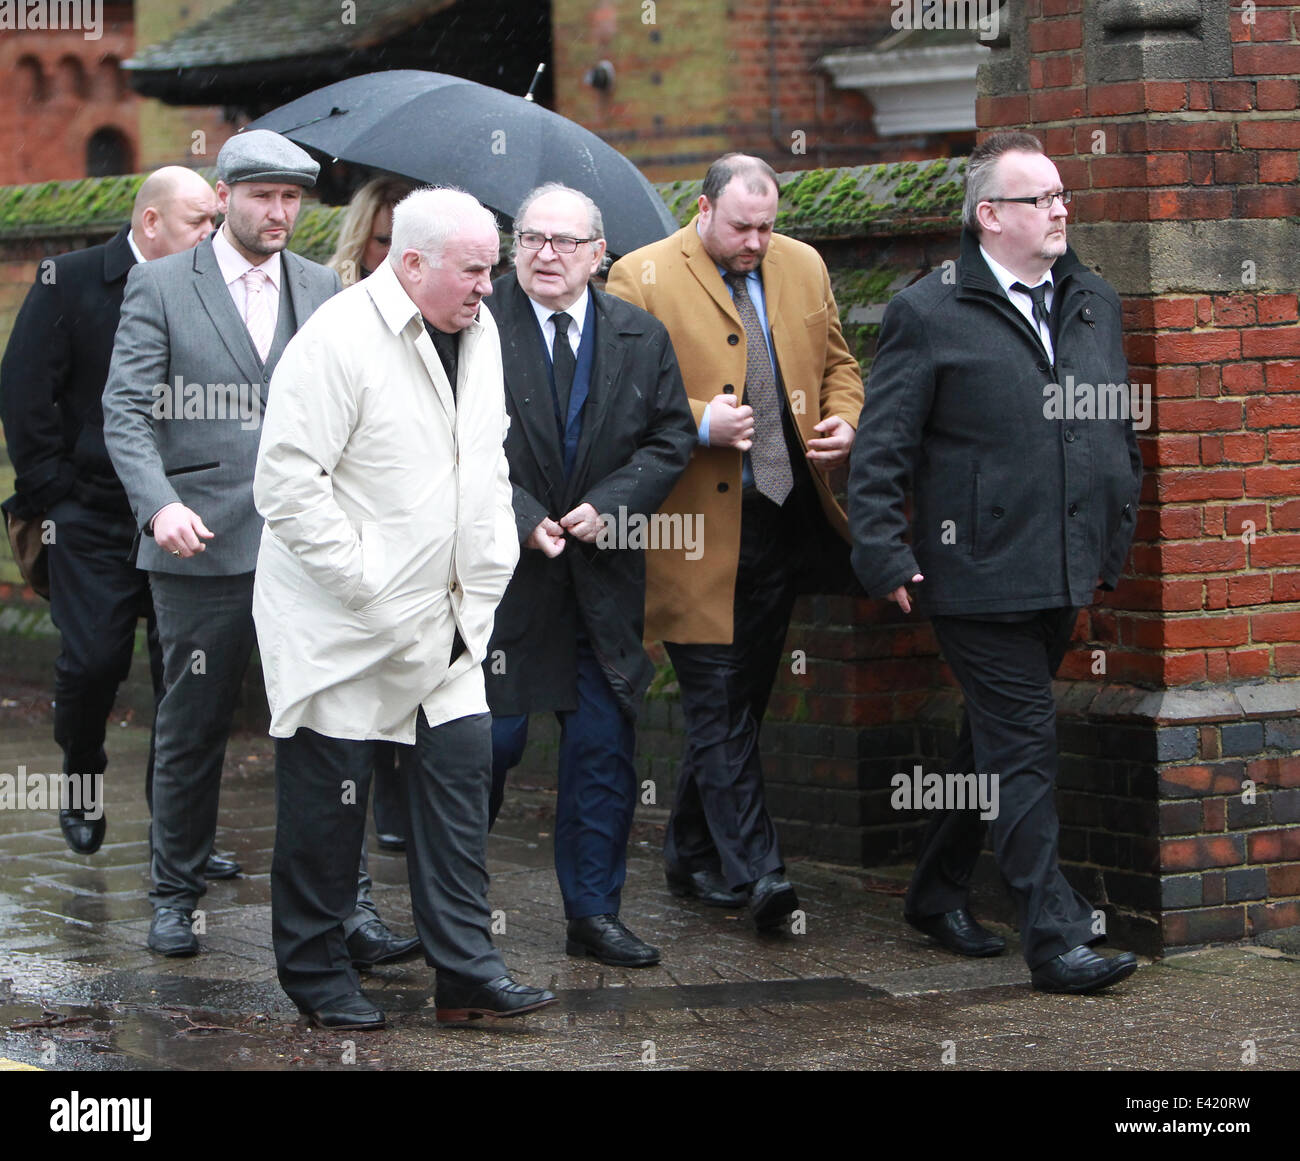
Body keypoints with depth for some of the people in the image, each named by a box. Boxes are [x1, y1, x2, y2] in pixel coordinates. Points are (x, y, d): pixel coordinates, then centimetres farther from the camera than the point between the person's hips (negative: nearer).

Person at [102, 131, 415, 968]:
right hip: (202, 545, -2)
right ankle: (176, 894, 23)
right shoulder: (161, 287, 3)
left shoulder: (326, 292, 11)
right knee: (192, 730, 8)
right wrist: (160, 503, -19)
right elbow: (128, 410, -3)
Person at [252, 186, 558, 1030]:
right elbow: (289, 483, -20)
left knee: (462, 768, 1)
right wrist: (367, 585, -19)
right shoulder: (339, 340, -18)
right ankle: (316, 971, 16)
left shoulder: (479, 332, 8)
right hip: (341, 622, -7)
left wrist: (489, 572, 8)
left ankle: (466, 970, 7)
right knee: (329, 796, 2)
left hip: (444, 616, 7)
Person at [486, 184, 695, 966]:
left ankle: (595, 913, 14)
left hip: (603, 574, 4)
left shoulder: (641, 338, 6)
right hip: (502, 571, -3)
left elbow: (671, 439, 7)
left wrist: (609, 505, -8)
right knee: (492, 738, -1)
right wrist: (522, 518, -15)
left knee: (604, 746, 5)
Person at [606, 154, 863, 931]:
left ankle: (693, 853, 24)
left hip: (784, 518, 5)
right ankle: (755, 869, -11)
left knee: (742, 695, 12)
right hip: (700, 527, -5)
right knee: (720, 700, -8)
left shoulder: (803, 266, 13)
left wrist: (843, 420, 0)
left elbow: (838, 362, 21)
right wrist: (698, 424, -19)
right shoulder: (642, 278, -4)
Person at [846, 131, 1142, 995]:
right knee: (1024, 746, -8)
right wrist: (885, 555, -12)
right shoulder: (929, 315, -7)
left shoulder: (1094, 303, 12)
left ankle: (940, 895, 31)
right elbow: (881, 449, -7)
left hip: (1066, 577, 7)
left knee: (997, 737, 16)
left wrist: (1117, 543, 16)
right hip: (979, 575, -7)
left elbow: (1122, 436, 19)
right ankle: (1055, 937, -7)